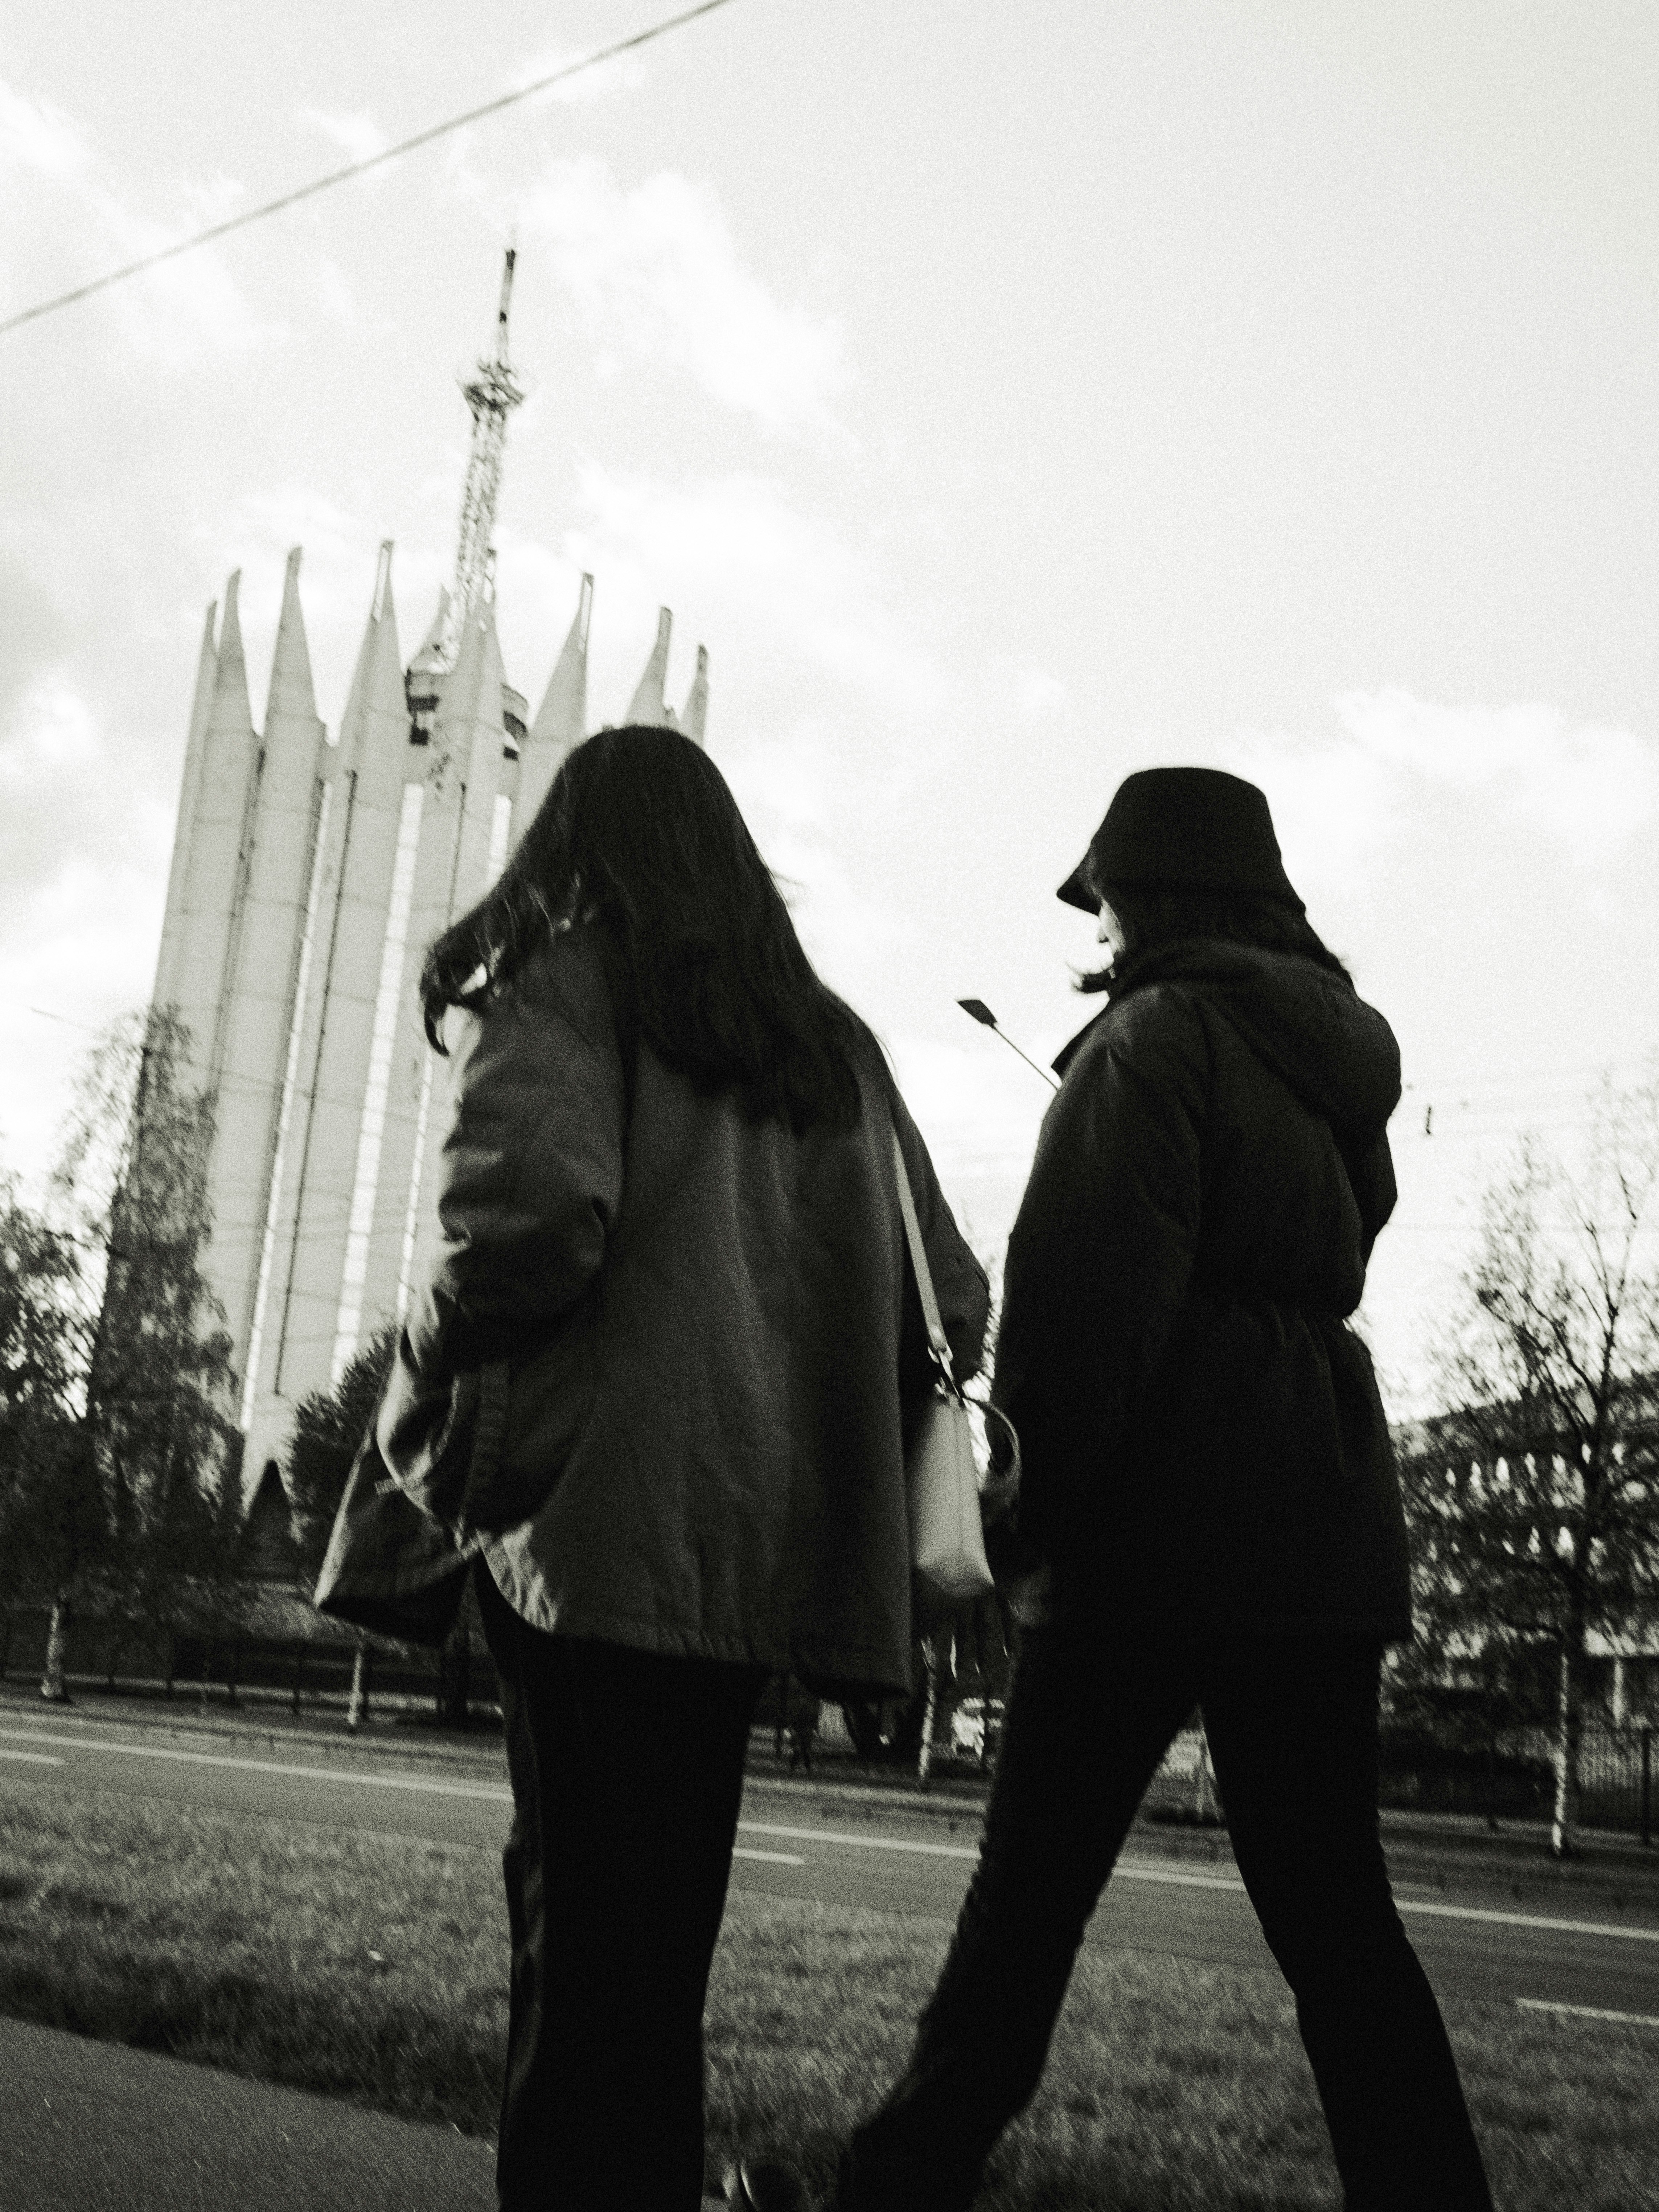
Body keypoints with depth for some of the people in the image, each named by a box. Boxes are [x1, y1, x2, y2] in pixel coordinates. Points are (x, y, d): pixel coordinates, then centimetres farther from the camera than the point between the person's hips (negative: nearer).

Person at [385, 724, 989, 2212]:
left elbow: (532, 1216, -17)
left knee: (585, 1958, -2)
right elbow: (951, 1308, 15)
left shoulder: (563, 976, 2)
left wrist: (424, 1366, -1)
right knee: (657, 1964, 15)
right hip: (769, 1539, 6)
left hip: (609, 1525, -6)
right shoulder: (829, 1037, 19)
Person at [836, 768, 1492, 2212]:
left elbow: (1086, 1298, -14)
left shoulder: (1162, 1035, -6)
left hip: (1167, 1519, -7)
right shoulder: (1341, 1057, 18)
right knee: (1335, 1914, 10)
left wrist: (1028, 1514, -10)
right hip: (1329, 1517, 7)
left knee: (1033, 1888, 3)